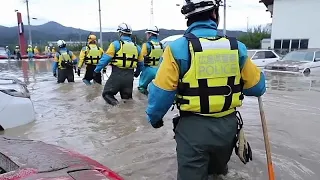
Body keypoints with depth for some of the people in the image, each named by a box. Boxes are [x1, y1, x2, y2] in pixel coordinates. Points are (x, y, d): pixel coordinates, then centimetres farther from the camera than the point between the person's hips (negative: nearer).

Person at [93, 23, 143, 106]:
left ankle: (116, 104, -17)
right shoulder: (136, 47, 10)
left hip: (117, 75, -4)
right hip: (129, 76, 4)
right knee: (127, 97, 21)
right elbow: (141, 63, 19)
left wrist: (96, 70, 3)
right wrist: (137, 72, 37)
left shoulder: (116, 44, -4)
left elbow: (105, 58, -6)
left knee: (107, 94, 8)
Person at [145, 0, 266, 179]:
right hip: (228, 125, 4)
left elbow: (162, 91, -12)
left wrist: (154, 116, 6)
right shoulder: (237, 47, -4)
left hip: (193, 127, -4)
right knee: (218, 165, 33)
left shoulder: (178, 48, -14)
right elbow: (257, 86, 5)